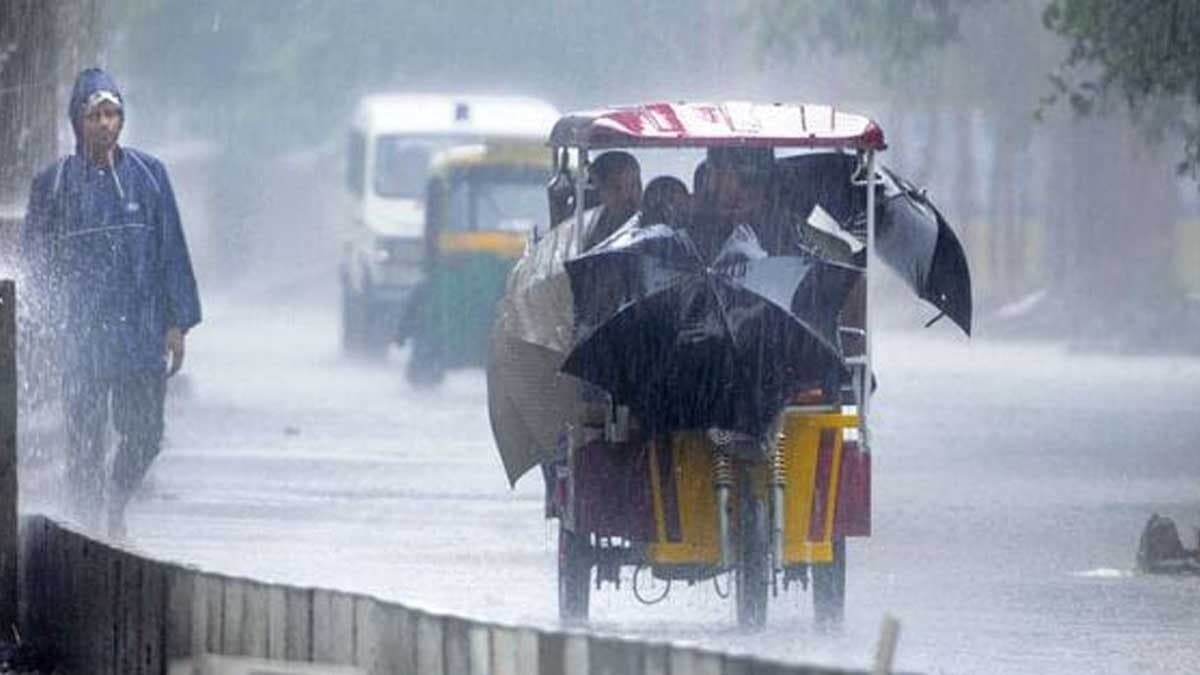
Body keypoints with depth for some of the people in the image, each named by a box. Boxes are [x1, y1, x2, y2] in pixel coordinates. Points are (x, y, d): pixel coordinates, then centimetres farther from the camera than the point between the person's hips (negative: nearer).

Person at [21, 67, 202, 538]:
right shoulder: (55, 183, 1)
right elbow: (35, 257, 6)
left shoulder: (147, 174, 6)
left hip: (143, 331, 2)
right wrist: (56, 314, -6)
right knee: (86, 439, -2)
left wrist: (177, 323, 3)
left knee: (144, 435, 4)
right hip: (83, 336, -2)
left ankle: (115, 507, 29)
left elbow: (171, 250, 8)